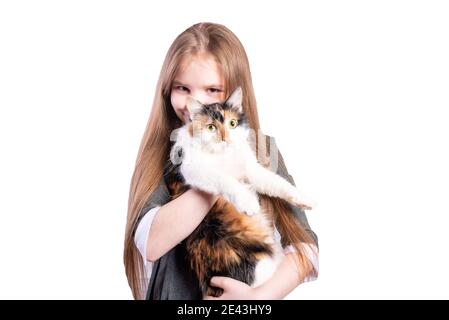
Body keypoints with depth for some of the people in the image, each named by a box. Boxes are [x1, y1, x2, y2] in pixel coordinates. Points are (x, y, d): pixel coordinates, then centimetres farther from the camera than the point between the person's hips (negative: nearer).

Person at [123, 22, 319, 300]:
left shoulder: (262, 149, -4)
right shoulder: (162, 151, -6)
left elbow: (305, 243, -8)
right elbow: (150, 243, -18)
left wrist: (262, 295, -22)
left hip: (256, 289, 0)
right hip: (176, 292, 0)